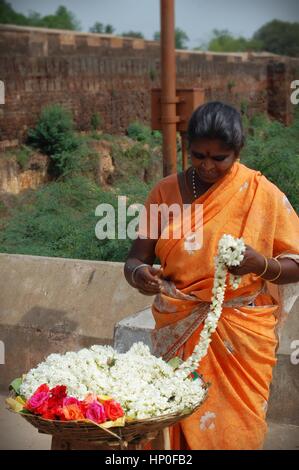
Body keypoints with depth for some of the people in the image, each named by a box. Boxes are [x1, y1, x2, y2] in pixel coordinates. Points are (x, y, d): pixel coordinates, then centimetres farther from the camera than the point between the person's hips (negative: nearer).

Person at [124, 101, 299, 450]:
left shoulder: (263, 195, -4)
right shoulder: (166, 192, 1)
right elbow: (135, 259, 0)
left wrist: (261, 264, -23)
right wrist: (138, 273, -23)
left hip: (242, 336, -1)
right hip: (179, 333, 2)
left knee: (234, 429, 5)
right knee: (180, 425, 6)